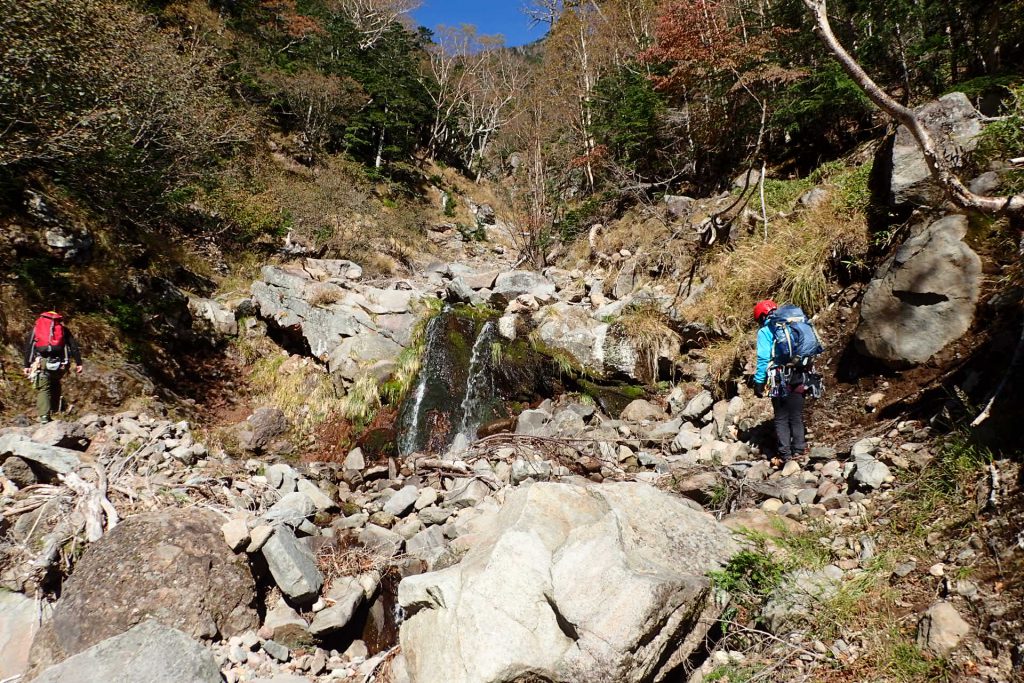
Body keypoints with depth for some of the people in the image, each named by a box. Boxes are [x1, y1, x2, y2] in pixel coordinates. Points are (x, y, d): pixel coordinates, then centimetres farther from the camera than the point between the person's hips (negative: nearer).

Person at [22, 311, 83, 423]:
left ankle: (44, 416, -17)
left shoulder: (35, 329, 21)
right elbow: (74, 346, 9)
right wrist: (78, 363, 6)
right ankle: (53, 410, 19)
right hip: (59, 364, 1)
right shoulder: (63, 329, 20)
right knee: (55, 385, 23)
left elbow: (28, 347, 13)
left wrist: (27, 365, 12)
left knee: (43, 389, -2)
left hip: (41, 362, -1)